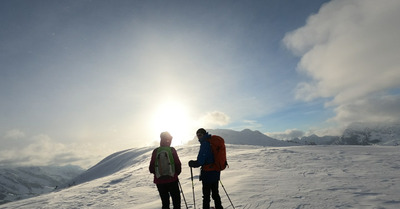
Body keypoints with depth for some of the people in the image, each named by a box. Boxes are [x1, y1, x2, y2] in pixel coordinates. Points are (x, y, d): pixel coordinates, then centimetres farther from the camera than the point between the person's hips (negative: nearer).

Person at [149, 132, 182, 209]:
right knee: (176, 200, 13)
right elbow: (178, 164, -9)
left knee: (165, 202, 16)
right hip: (172, 179, -2)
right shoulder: (172, 150, -10)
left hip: (159, 181, 3)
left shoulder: (156, 151, -4)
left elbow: (152, 167, 1)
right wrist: (177, 172, 10)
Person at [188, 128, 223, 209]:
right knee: (215, 194, 23)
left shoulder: (205, 144, -20)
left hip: (208, 174, -8)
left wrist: (191, 163, -6)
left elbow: (200, 162, -23)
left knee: (206, 195, 8)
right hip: (216, 173, 8)